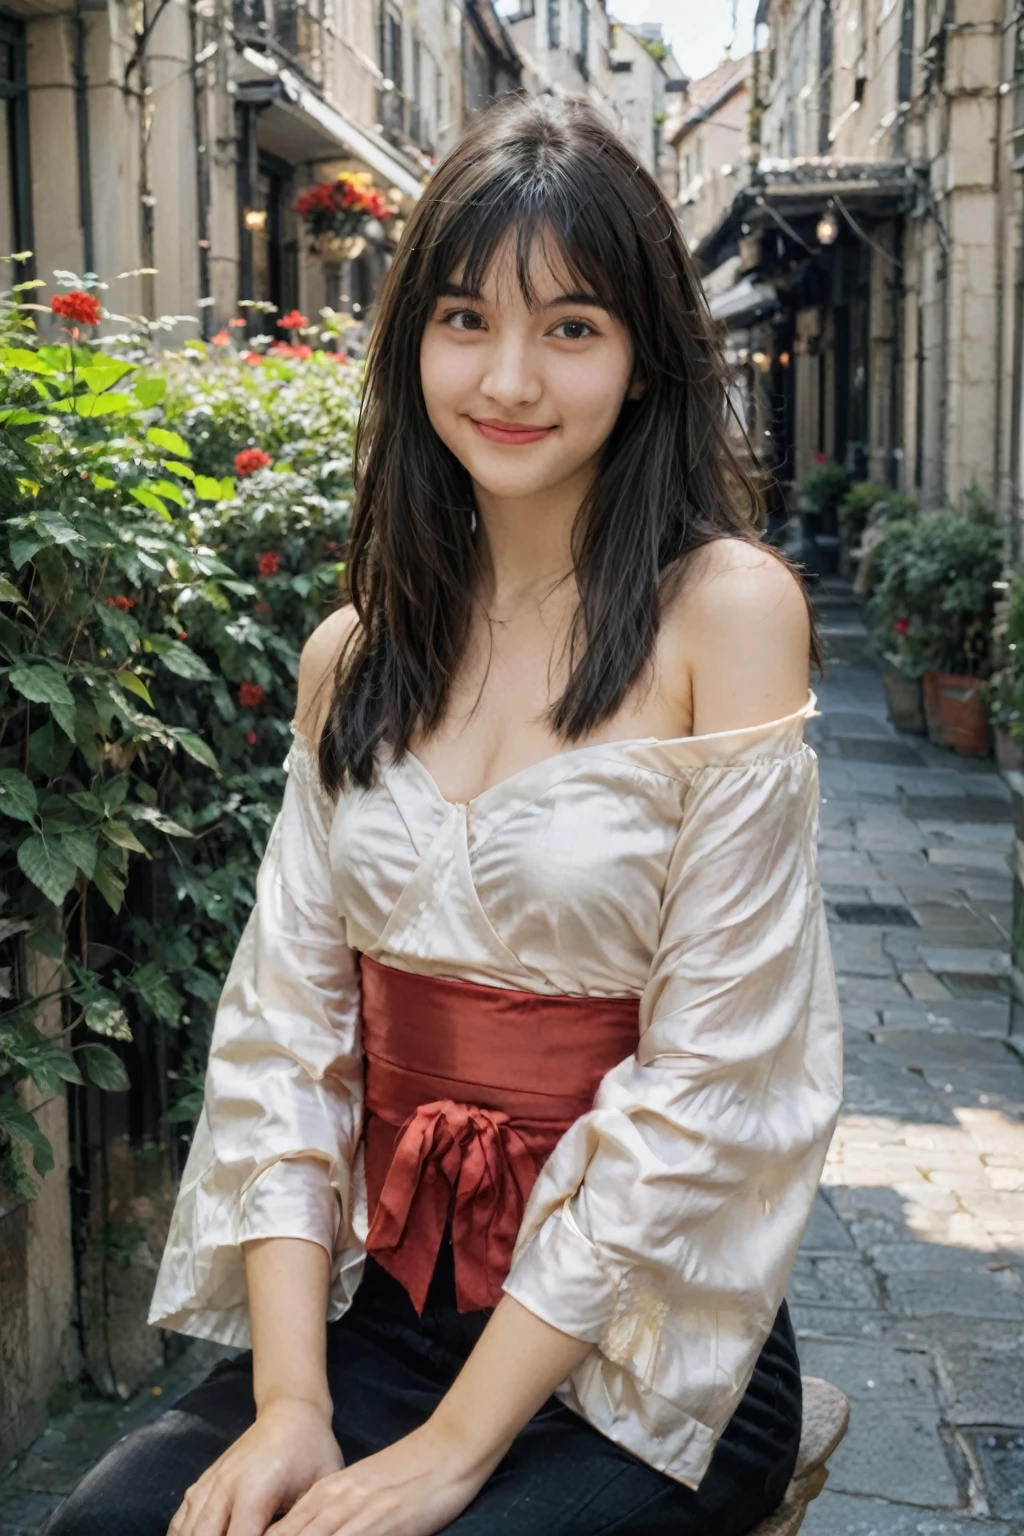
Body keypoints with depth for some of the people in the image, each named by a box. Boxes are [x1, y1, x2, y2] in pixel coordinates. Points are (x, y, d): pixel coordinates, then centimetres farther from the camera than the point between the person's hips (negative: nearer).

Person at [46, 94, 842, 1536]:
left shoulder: (726, 610, -11)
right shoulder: (354, 655, 4)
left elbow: (706, 1080, -15)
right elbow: (285, 1026, 1)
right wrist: (288, 1402, -11)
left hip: (638, 1348, -3)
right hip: (383, 1307, 3)